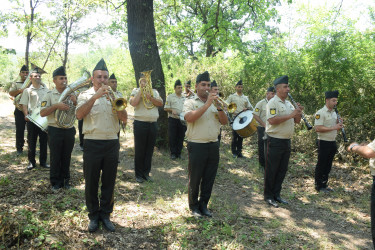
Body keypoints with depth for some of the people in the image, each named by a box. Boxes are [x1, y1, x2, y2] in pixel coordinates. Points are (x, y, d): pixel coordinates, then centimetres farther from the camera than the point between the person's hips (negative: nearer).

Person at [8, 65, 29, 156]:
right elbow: (11, 93, -10)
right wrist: (20, 90, -28)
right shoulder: (16, 84, 8)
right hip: (20, 110, -1)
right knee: (19, 130, 1)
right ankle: (19, 148, 13)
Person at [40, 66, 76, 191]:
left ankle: (65, 180, 24)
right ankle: (56, 182, 19)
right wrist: (56, 106, -23)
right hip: (55, 130, -3)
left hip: (69, 130, 3)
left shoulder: (71, 94, 9)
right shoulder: (49, 95, -2)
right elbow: (42, 113, -10)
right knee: (55, 157, 6)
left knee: (66, 157, 12)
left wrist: (75, 102, -12)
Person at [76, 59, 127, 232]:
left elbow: (124, 118, 1)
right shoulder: (85, 95, 5)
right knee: (91, 182, 6)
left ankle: (105, 214, 23)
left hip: (112, 143, 2)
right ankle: (93, 216, 22)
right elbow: (79, 115, -14)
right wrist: (95, 96, -19)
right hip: (92, 144, -2)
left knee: (109, 182, 8)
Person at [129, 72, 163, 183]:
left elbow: (161, 103, 1)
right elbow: (133, 103, -13)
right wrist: (141, 89, -8)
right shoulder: (136, 91, 5)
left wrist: (151, 98, -14)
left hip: (153, 124, 4)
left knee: (149, 150, 8)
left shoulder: (154, 91, 15)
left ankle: (146, 173, 19)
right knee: (139, 150, 1)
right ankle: (138, 174, 11)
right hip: (140, 123, -3)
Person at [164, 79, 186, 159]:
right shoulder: (170, 97, 2)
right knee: (172, 137, -1)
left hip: (182, 120, 4)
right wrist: (172, 110, -18)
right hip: (173, 119, -3)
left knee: (181, 137, 7)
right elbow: (165, 108, 0)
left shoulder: (184, 97, 13)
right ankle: (173, 153, 8)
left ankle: (179, 153, 16)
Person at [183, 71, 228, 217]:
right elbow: (189, 118, -20)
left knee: (209, 179, 11)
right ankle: (194, 206, 22)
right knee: (195, 179, 6)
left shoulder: (214, 103, 13)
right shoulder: (190, 102, 1)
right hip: (197, 146, -4)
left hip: (213, 146, 4)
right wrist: (207, 104, -20)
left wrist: (219, 108, -11)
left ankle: (203, 205, 26)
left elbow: (225, 122, 6)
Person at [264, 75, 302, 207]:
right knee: (271, 170, 2)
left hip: (287, 141, 8)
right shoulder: (273, 102, -11)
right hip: (275, 142, -8)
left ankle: (276, 194, 25)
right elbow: (272, 120, -25)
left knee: (282, 170, 13)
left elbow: (297, 121, 16)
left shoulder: (289, 103, 15)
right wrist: (290, 115, -22)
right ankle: (268, 196, 14)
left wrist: (298, 113, -5)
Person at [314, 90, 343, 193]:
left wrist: (339, 124, 0)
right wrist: (334, 127, -23)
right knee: (321, 165, 1)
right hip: (324, 143, -8)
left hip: (332, 142, 8)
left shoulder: (334, 113, 14)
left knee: (328, 165, 14)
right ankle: (318, 186, 12)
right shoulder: (320, 113, -14)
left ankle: (324, 184, 25)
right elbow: (318, 128, -23)